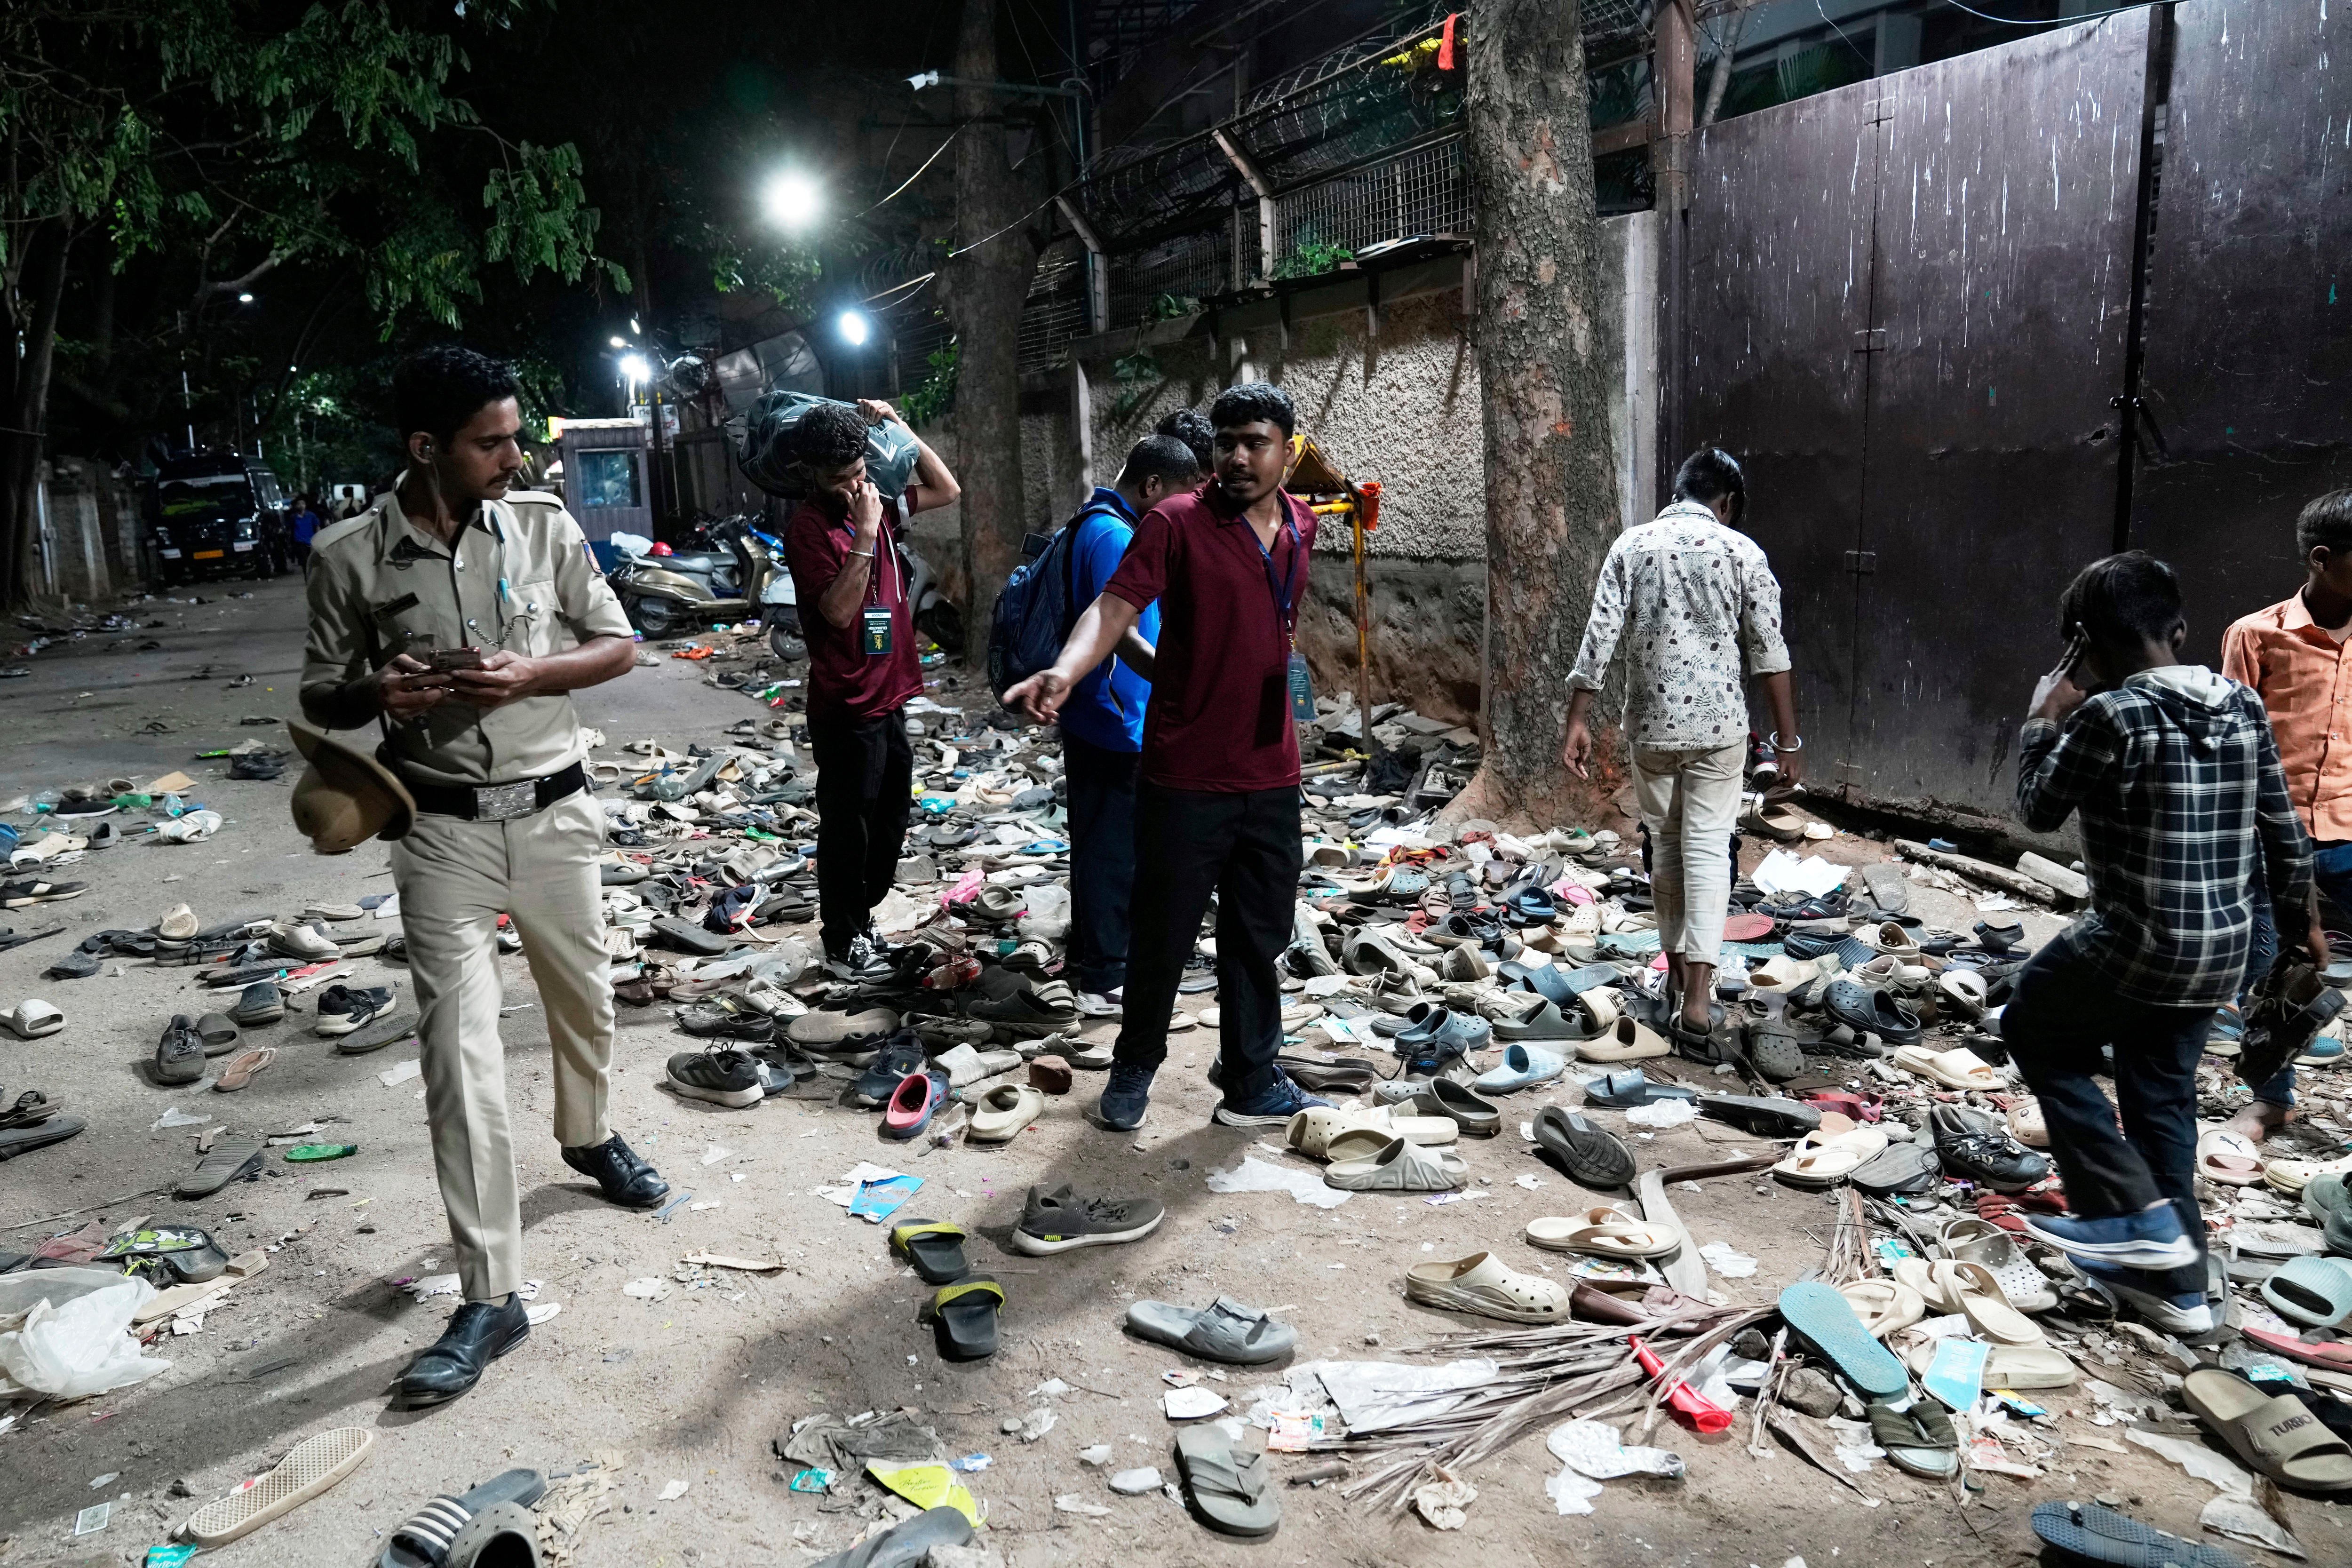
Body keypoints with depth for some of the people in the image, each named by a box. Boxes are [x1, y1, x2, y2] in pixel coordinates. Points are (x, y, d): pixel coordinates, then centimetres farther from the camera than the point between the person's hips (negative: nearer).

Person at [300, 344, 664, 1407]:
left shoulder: (543, 524, -4)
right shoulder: (351, 556, -8)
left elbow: (619, 646, 2)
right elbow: (320, 697, 2)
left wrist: (529, 674, -16)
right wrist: (379, 693, -21)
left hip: (555, 812, 3)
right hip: (444, 832, -2)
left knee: (584, 999, 21)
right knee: (459, 1055, -7)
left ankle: (588, 1136, 52)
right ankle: (489, 1298, 0)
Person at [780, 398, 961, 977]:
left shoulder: (876, 504, 7)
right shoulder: (808, 528, -14)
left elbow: (947, 490, 15)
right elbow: (839, 610, -23)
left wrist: (899, 429, 6)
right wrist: (864, 535, -27)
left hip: (890, 699, 8)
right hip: (846, 710, -8)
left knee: (890, 820, 18)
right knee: (847, 827, 3)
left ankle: (858, 919, 33)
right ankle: (844, 943, 17)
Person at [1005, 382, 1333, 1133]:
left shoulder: (1300, 528, 7)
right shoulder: (1178, 522, -11)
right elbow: (1115, 605, -23)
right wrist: (1066, 671, -40)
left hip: (1270, 775, 5)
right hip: (1185, 776, -5)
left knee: (1259, 937, 13)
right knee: (1162, 934, 7)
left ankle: (1251, 1083, 28)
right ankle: (1134, 1069, 29)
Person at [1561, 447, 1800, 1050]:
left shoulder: (1632, 546, 2)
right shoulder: (1742, 551, -2)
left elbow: (1600, 637, -5)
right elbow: (1769, 653, -3)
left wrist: (1578, 721, -3)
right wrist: (1788, 739, 2)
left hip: (1651, 725, 2)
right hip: (1719, 725, -2)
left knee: (1665, 847, 16)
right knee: (1708, 850, -1)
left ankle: (1678, 978, 28)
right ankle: (1697, 1003, -10)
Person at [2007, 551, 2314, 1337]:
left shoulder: (2110, 716, -19)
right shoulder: (2244, 707, 2)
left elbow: (2039, 809, -4)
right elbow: (2283, 830, 10)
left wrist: (2044, 720, 7)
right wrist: (2299, 919, 24)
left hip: (2139, 943, -7)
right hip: (2223, 948, 7)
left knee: (2034, 1030, 17)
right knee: (2163, 1101, 19)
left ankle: (2138, 1211, 10)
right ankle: (2174, 1281, 27)